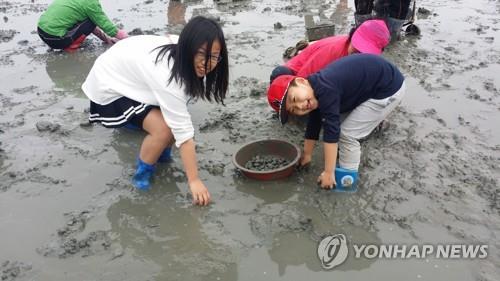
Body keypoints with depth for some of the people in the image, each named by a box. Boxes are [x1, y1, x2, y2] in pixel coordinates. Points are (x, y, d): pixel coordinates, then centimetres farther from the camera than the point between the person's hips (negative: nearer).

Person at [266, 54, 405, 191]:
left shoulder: (325, 91, -27)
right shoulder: (317, 93, 1)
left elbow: (331, 132, -26)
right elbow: (313, 127, 15)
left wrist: (328, 173, -20)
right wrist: (306, 155, 26)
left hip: (389, 89, -9)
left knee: (347, 133, -7)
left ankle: (347, 178, 7)